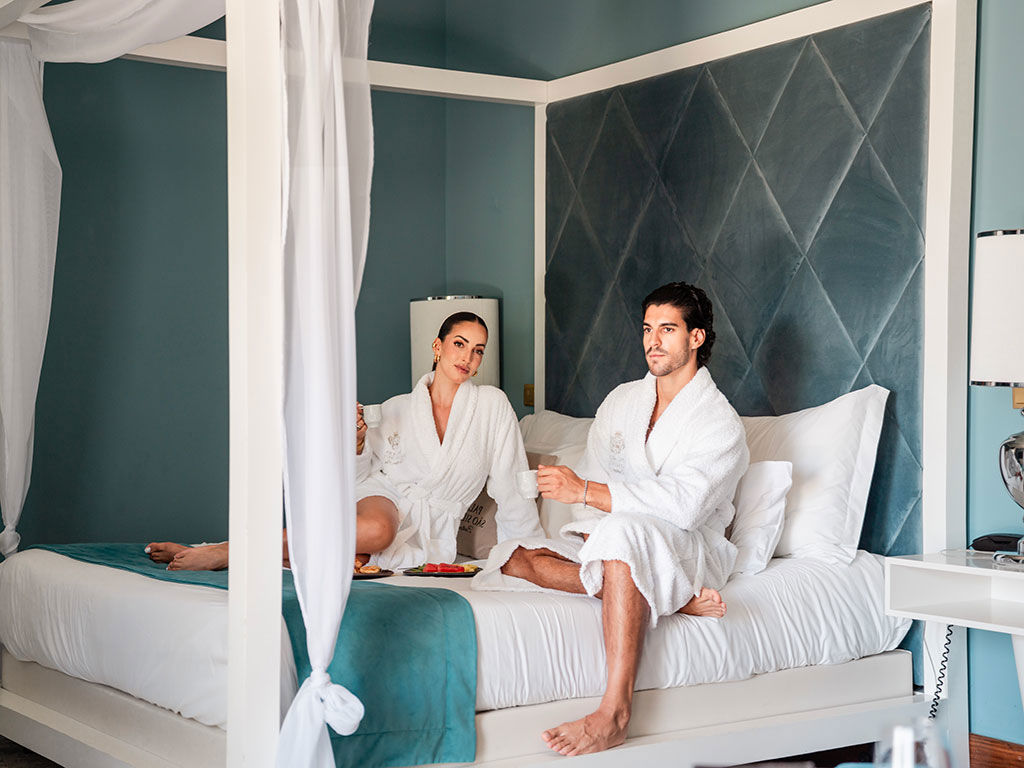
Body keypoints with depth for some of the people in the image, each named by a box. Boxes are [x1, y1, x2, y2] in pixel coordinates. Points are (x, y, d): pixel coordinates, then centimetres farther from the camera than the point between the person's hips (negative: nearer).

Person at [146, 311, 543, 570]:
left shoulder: (491, 405, 7)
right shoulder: (395, 409, 13)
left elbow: (509, 488, 9)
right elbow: (362, 477, 14)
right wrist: (357, 444, -6)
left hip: (429, 530, 0)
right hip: (384, 495, 0)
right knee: (375, 528, -42)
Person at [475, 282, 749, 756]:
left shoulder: (720, 422, -7)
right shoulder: (621, 401, 15)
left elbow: (684, 504, -23)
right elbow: (596, 480, 10)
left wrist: (586, 491, -27)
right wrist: (591, 539, -11)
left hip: (689, 551, -6)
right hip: (608, 537, 6)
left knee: (624, 529, -41)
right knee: (519, 559, -21)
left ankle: (615, 714, -49)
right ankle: (678, 600, -25)